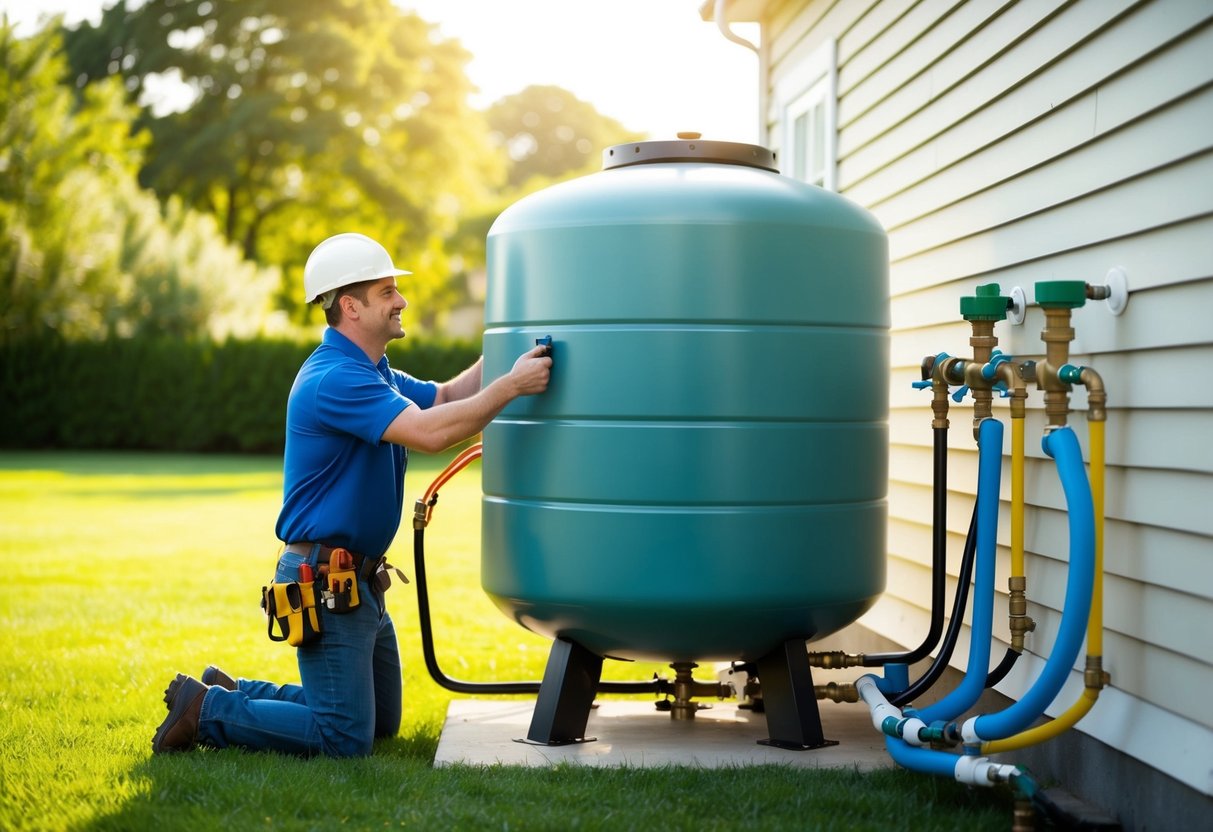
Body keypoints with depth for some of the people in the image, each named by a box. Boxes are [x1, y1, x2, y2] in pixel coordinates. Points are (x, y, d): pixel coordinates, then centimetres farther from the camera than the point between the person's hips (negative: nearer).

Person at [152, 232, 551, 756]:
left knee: (383, 722, 18)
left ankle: (233, 694, 23)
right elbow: (430, 432, -30)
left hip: (358, 579, 10)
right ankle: (206, 710, 3)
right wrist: (512, 385, -24)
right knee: (346, 739, -9)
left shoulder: (372, 373, 14)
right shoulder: (334, 378, -21)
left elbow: (444, 398, 19)